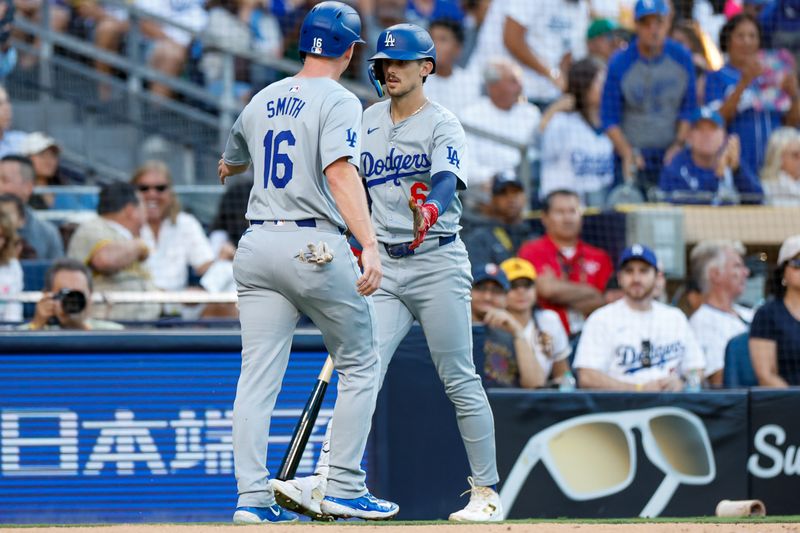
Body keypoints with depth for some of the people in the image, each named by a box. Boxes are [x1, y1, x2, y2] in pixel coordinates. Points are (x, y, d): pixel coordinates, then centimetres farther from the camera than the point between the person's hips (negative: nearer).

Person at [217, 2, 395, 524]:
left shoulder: (262, 101, 15)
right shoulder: (338, 101, -6)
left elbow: (231, 159, 33)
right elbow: (341, 172, -22)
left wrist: (231, 167, 58)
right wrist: (369, 245, -31)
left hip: (257, 246, 6)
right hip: (315, 246, -6)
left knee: (258, 376, 3)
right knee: (360, 364, 8)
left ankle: (253, 496, -4)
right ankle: (345, 489, 5)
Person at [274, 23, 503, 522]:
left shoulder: (442, 125, -6)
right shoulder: (371, 120, 13)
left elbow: (447, 180, -25)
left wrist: (431, 209, -46)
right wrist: (354, 244, 12)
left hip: (437, 262, -5)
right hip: (386, 266, 5)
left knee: (460, 381, -3)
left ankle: (486, 491, 5)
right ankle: (327, 481, -16)